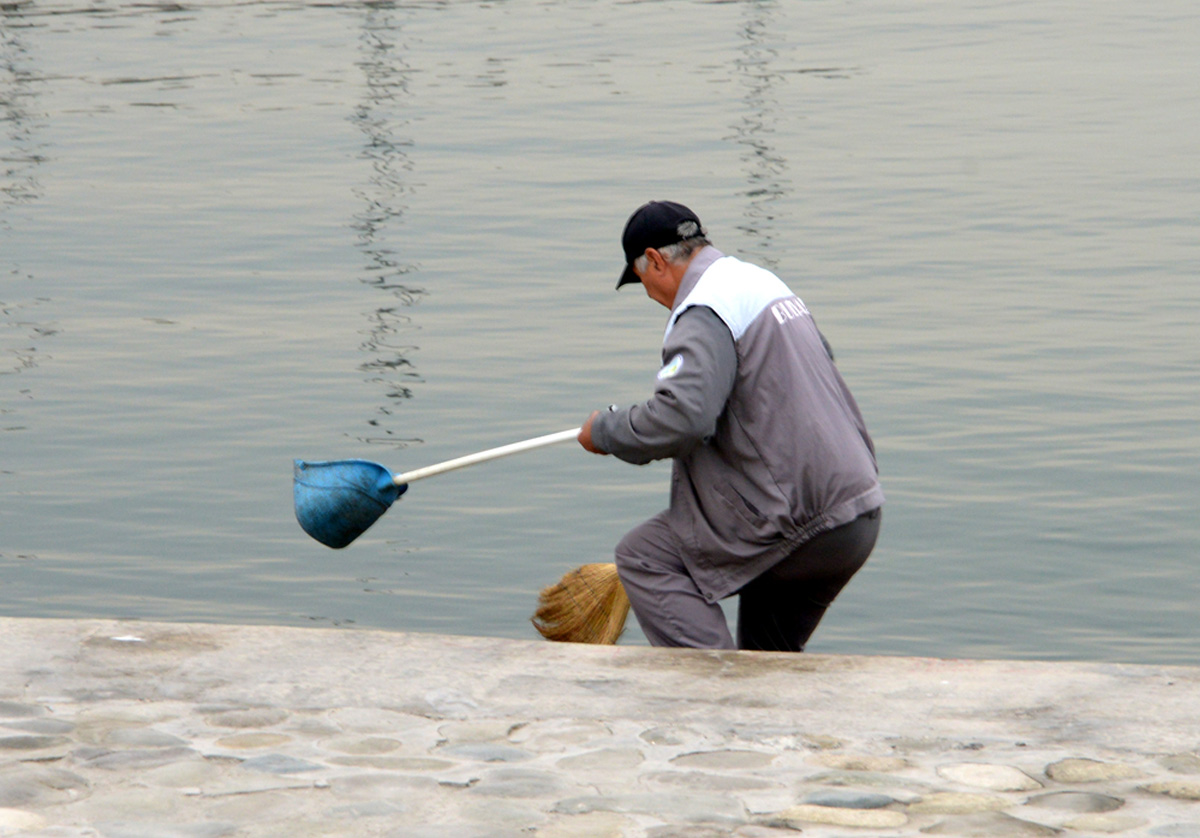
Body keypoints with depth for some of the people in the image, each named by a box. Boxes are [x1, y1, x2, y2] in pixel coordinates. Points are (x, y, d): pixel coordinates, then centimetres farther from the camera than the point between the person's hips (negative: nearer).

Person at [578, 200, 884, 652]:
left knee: (643, 557, -2)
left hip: (797, 522, -10)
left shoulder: (704, 312, -13)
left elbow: (683, 416, -27)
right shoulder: (764, 281, 20)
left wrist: (605, 430, -10)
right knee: (770, 660, 22)